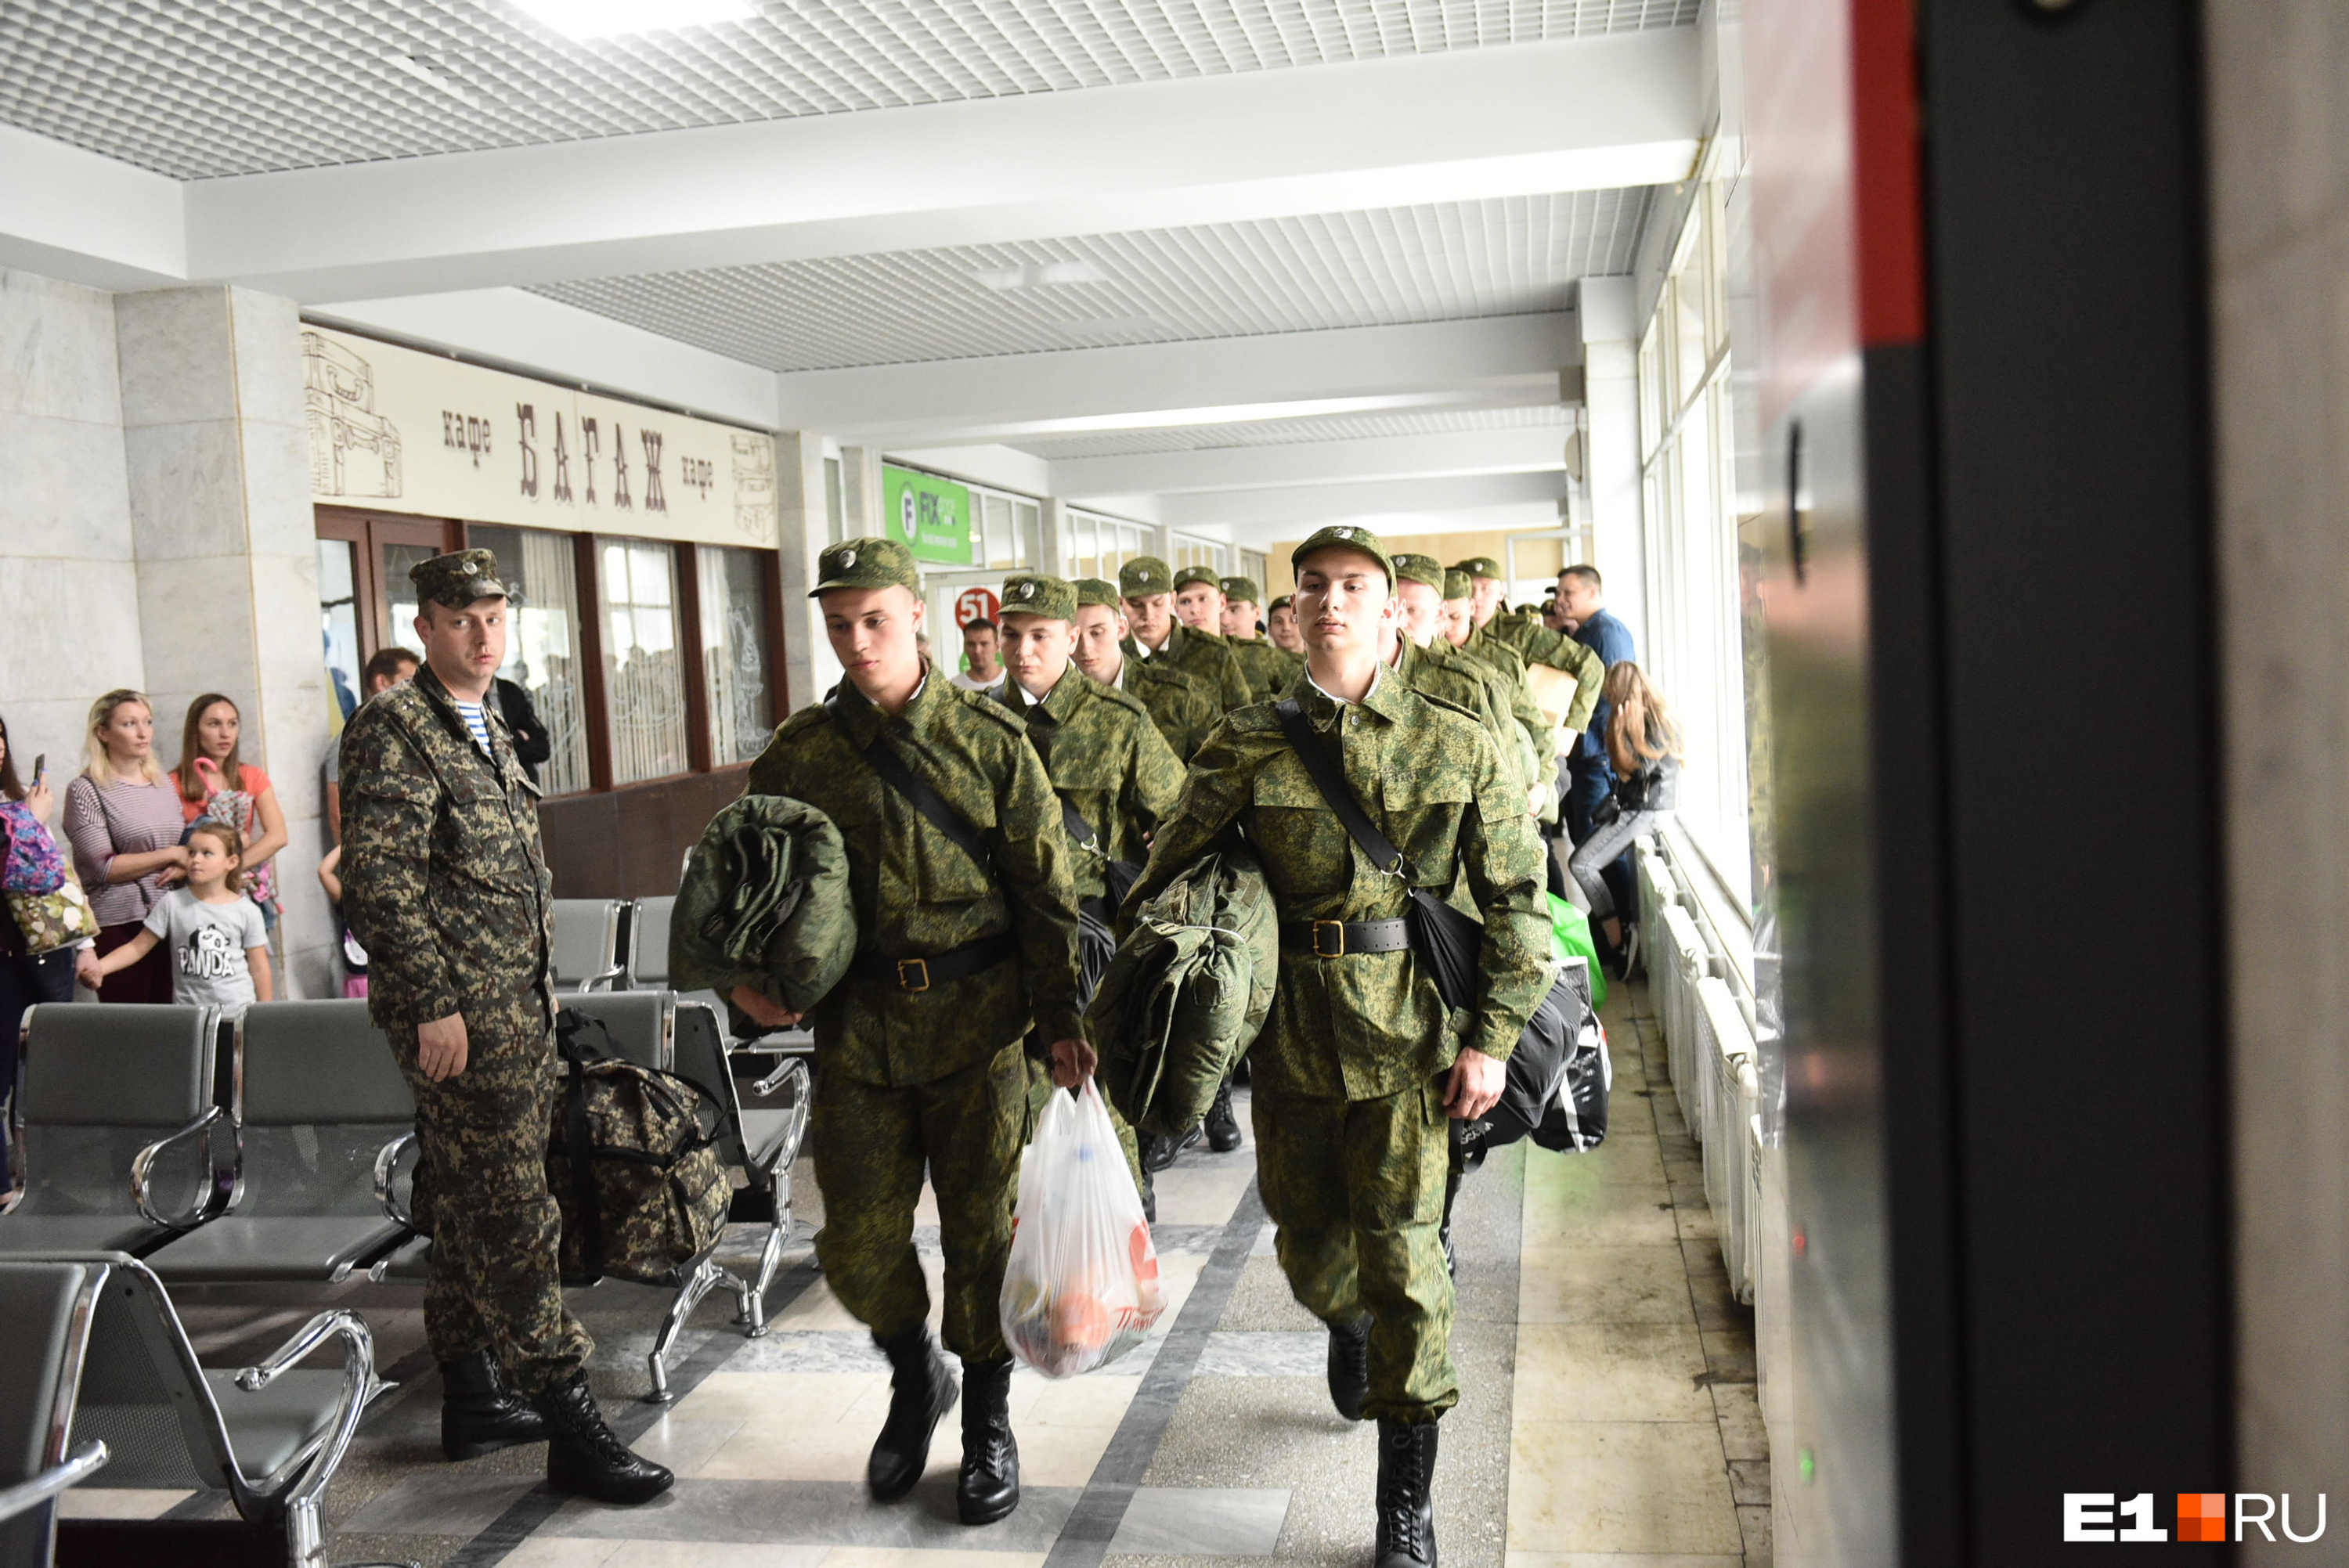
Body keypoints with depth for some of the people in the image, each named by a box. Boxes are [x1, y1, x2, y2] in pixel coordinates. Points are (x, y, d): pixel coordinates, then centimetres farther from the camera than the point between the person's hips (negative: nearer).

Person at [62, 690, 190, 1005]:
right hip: (118, 923, -5)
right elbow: (104, 867, -12)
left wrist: (185, 866, 0)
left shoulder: (163, 785, 14)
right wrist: (171, 855, -9)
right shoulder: (86, 791, -4)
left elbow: (185, 844, 23)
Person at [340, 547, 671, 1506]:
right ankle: (569, 1425, -3)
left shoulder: (487, 726, 18)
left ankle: (472, 1395, 25)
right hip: (459, 1010, -9)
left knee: (469, 1209, 15)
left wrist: (538, 984, 21)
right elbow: (380, 881, -17)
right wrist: (434, 1005, -20)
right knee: (510, 1213, -7)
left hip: (515, 1001, 9)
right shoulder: (395, 727, -10)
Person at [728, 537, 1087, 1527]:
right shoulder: (797, 754, 3)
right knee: (858, 1245, 5)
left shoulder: (989, 739, -3)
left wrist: (1061, 1018, -4)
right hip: (855, 1029, 2)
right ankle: (913, 1380, 35)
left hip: (978, 1024, -2)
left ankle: (988, 1424, 28)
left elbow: (1046, 889, -1)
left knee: (981, 1230, 8)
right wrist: (751, 978, -5)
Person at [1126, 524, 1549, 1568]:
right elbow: (1170, 875, 1)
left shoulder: (1458, 747, 0)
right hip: (1290, 1024, 2)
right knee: (1307, 1241, 15)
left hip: (1407, 1027, -2)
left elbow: (1517, 899, 2)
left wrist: (1493, 1038, -5)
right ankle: (1347, 1323, 54)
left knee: (1400, 1249, -2)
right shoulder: (1245, 748, 2)